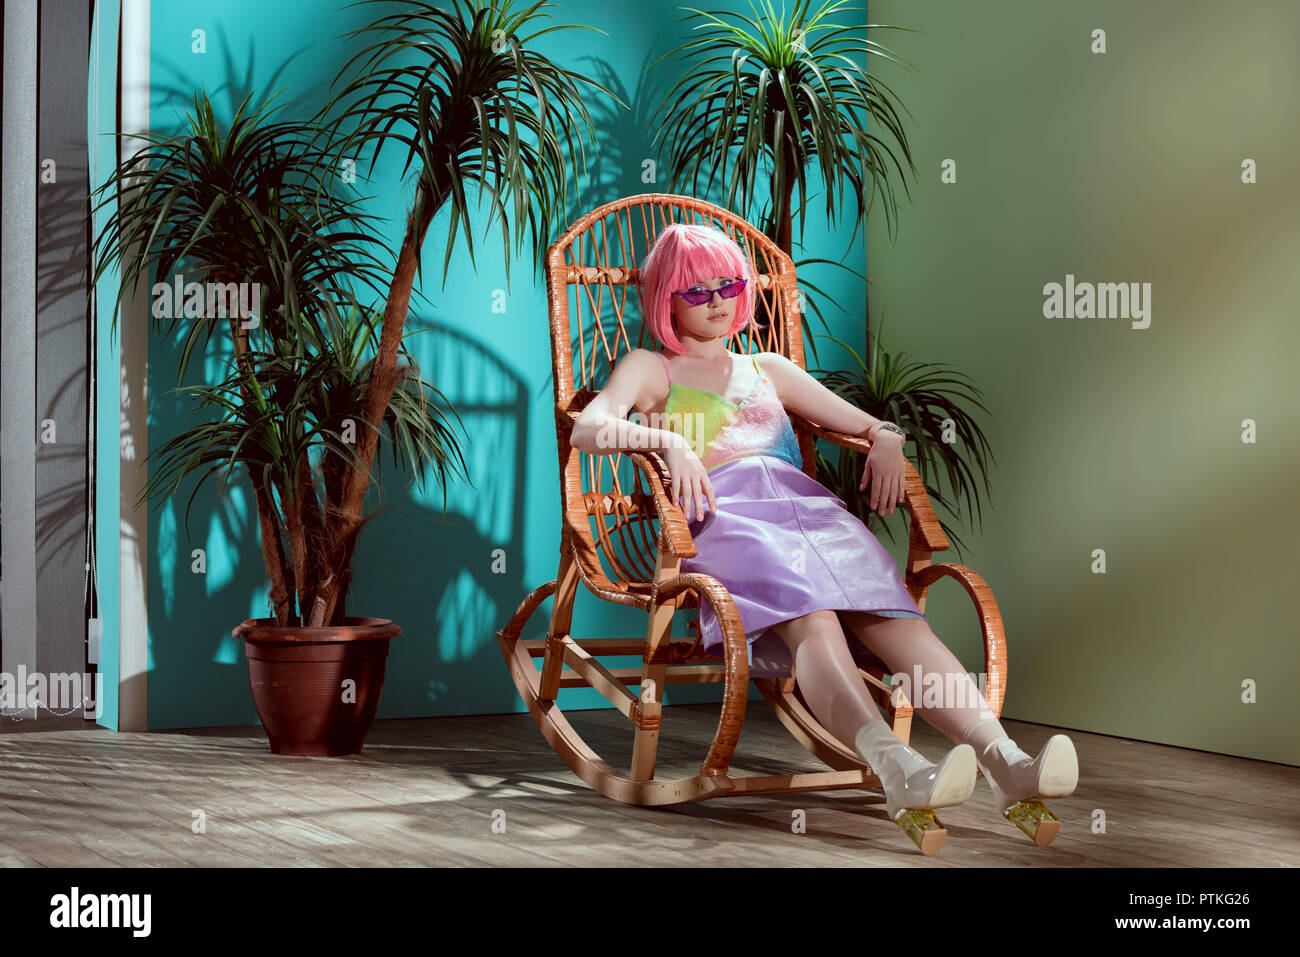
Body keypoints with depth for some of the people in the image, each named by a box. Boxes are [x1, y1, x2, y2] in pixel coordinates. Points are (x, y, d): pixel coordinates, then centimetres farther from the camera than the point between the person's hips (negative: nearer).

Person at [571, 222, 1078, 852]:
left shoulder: (769, 370, 37)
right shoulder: (651, 369, 25)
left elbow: (869, 424, 34)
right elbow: (589, 428, 3)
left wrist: (887, 440, 8)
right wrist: (666, 440, -16)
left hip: (807, 503, 4)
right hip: (722, 512, -4)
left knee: (898, 621, -28)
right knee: (811, 620, -38)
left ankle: (1004, 761, -50)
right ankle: (895, 770, -63)